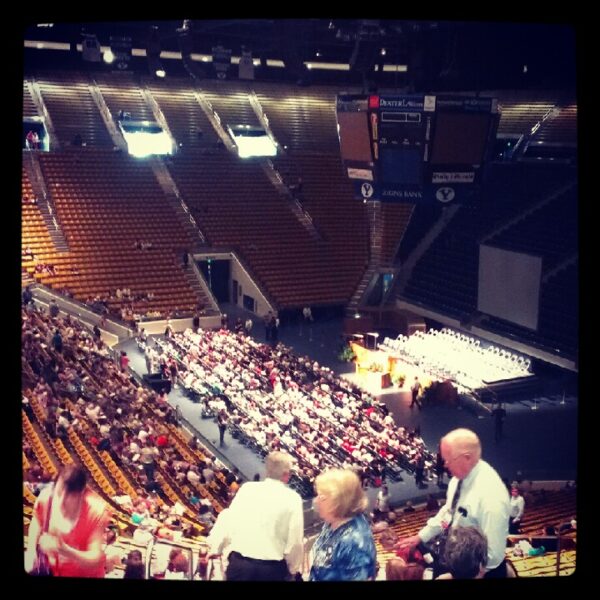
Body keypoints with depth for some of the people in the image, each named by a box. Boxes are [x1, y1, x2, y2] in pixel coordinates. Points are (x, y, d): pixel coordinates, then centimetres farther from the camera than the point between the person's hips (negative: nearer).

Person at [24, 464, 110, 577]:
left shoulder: (96, 511, -30)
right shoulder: (46, 496, -21)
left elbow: (95, 558, -29)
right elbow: (37, 521, 4)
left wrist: (63, 550, -42)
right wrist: (31, 550, -10)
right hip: (50, 568, 3)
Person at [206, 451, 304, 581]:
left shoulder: (247, 488, -3)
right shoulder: (292, 498, -8)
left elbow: (228, 520, 2)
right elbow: (295, 539, -7)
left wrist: (215, 548, 17)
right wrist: (294, 568, 9)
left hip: (239, 562, 1)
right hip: (272, 569, -1)